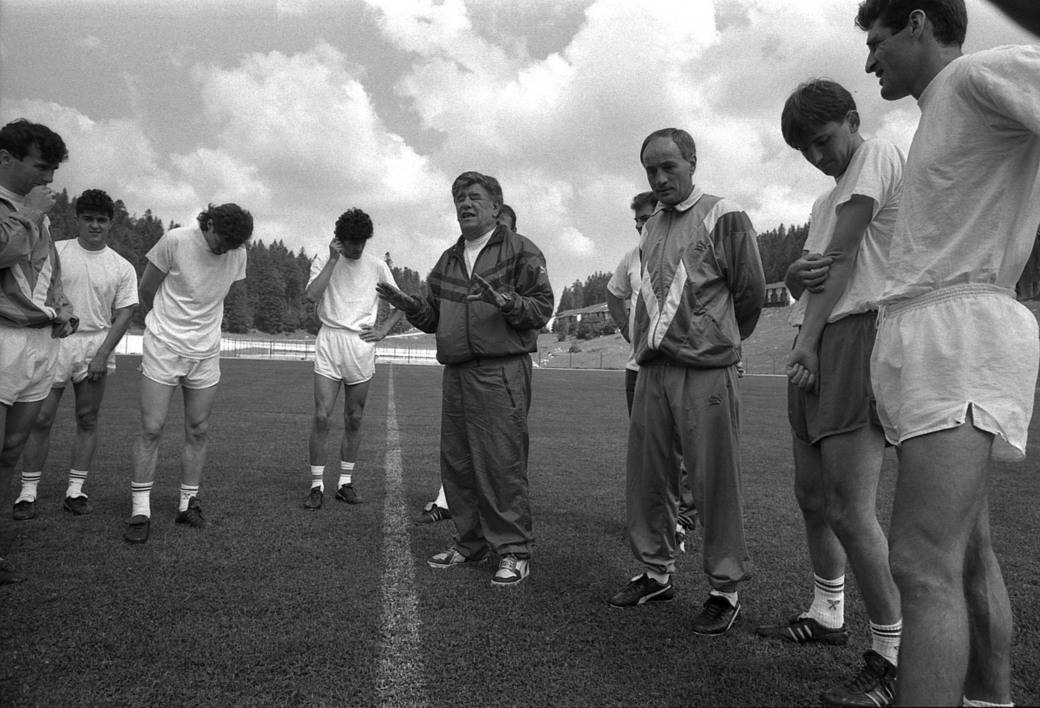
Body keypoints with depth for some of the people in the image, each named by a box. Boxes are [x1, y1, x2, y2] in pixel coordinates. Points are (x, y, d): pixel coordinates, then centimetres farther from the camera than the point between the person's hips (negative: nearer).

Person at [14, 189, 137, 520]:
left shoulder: (122, 268, 5)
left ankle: (75, 491, 13)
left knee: (88, 419, 4)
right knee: (40, 418, -1)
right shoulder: (54, 252, 4)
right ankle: (28, 492, 9)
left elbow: (124, 314, 2)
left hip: (98, 344, 1)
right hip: (54, 341, -1)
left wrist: (103, 353, -8)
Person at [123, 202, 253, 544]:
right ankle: (140, 511, 5)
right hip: (164, 347, -3)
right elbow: (146, 289, -1)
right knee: (151, 429, -3)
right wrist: (164, 321, 12)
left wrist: (197, 326, 12)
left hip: (206, 351, 3)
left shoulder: (238, 255, -1)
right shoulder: (176, 241, -13)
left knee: (198, 431, 7)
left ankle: (188, 503, 19)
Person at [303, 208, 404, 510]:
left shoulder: (377, 266, 7)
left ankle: (345, 482, 17)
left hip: (361, 345, 2)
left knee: (354, 419, 6)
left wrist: (383, 329, 0)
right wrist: (334, 259, -12)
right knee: (321, 416, -8)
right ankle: (317, 485, 2)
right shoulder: (324, 260, 4)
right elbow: (312, 295, -14)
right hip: (329, 341, -1)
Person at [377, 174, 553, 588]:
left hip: (501, 373, -6)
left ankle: (513, 550, 5)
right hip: (456, 374, 7)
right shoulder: (448, 261, 21)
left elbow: (542, 308, -5)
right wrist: (408, 305, 3)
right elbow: (433, 319, 21)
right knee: (456, 463, 10)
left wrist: (505, 301, -22)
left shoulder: (520, 251, 2)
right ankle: (470, 543, 24)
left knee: (502, 464, -7)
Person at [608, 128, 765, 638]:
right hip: (651, 368, 6)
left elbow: (751, 291, 0)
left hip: (705, 371, -6)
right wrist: (644, 343, 14)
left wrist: (718, 342, 10)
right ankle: (656, 573, 25)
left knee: (715, 480, -1)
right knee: (646, 476, 9)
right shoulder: (651, 226, 17)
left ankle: (726, 587, 13)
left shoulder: (723, 216, -2)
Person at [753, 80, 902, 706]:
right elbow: (801, 279, 16)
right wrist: (798, 275, -8)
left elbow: (843, 257, -9)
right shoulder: (828, 197, 27)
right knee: (812, 495, 13)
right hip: (818, 343, 9)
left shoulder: (879, 155, 1)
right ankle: (826, 616, 29)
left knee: (849, 507, -13)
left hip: (860, 332, -9)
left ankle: (894, 657, -1)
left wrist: (809, 340, -12)